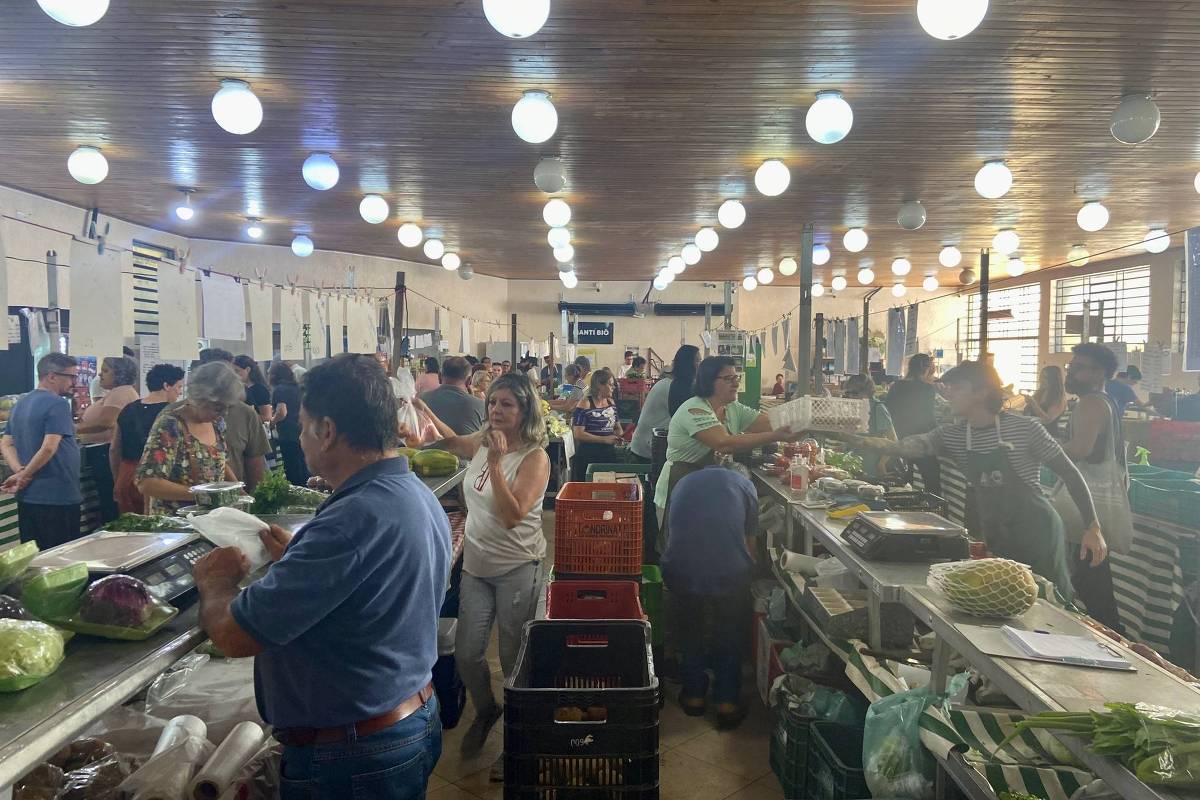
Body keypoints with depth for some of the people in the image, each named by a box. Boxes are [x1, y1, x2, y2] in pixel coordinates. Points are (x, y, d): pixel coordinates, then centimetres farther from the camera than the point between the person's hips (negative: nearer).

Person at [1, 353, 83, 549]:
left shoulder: (20, 404, 13)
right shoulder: (58, 404, -14)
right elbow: (49, 448, -23)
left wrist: (19, 471, -1)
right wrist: (25, 476, -10)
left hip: (27, 498, 9)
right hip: (58, 498, -9)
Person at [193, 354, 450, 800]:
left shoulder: (356, 518, -30)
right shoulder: (419, 497, 1)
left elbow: (233, 634, -25)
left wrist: (216, 581, -6)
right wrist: (297, 558, 10)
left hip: (351, 758, -8)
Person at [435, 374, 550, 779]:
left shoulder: (535, 457, -16)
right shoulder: (480, 442, 1)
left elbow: (512, 515, -25)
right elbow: (444, 442, 20)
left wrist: (496, 462, -29)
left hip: (517, 569, -5)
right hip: (476, 566, 5)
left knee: (513, 658, 7)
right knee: (466, 654, 9)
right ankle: (485, 710, 39)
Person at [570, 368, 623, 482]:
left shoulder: (611, 403, 10)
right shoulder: (585, 404, -11)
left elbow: (617, 426, 23)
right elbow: (578, 434, -17)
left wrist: (619, 435, -1)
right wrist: (604, 439, -20)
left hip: (609, 455, 6)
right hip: (588, 457, -6)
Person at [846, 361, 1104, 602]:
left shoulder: (1025, 428, -13)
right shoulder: (952, 435, 0)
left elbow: (1070, 474, -7)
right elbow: (913, 446, -14)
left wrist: (1093, 528, -9)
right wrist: (869, 442, -32)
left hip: (1037, 531, -5)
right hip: (994, 537, 5)